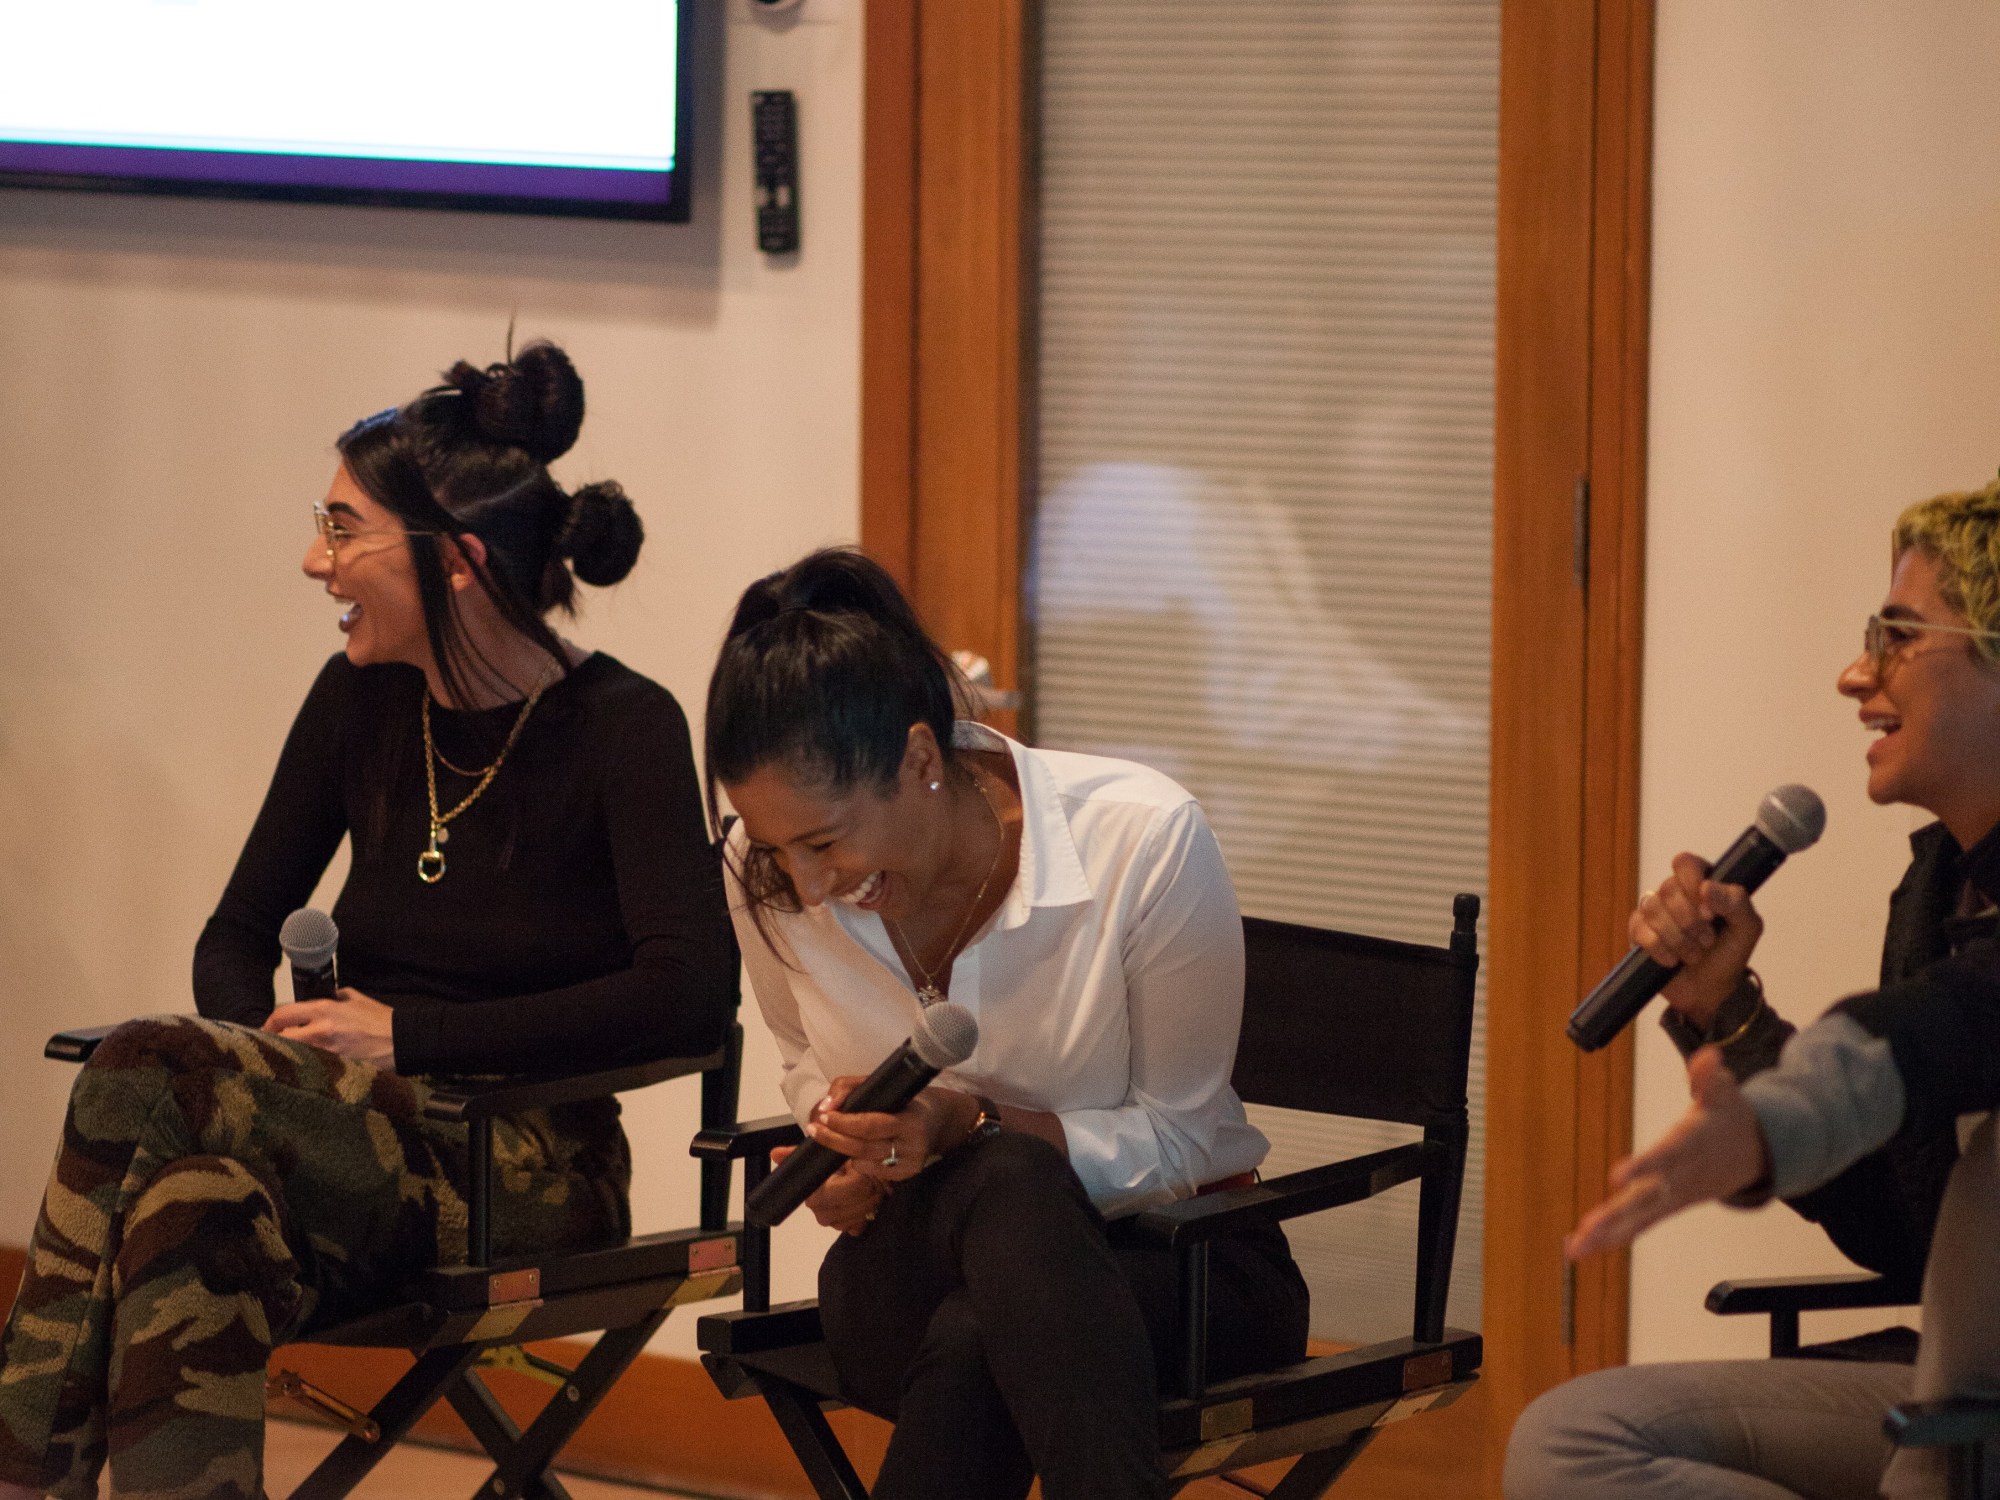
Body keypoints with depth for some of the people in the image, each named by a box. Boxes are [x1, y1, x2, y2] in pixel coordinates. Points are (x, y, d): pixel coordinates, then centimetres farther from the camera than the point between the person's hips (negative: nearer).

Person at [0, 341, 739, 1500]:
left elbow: (693, 992, -20)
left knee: (144, 1074, -30)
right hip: (358, 1150, 5)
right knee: (196, 1207, -35)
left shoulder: (621, 727, -8)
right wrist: (255, 1052, -8)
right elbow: (239, 935, 17)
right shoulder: (362, 701, 10)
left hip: (531, 1178, -5)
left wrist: (410, 1036, -18)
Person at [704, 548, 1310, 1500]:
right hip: (918, 1263, 3)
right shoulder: (767, 873, -7)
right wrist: (845, 1147, -8)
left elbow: (1178, 1140, -10)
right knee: (1008, 1180, -37)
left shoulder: (1144, 840, -20)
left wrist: (972, 1126, -26)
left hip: (1173, 1255, -3)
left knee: (971, 1342, -39)